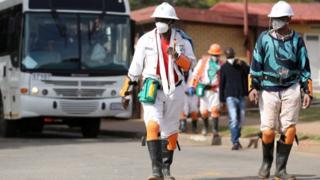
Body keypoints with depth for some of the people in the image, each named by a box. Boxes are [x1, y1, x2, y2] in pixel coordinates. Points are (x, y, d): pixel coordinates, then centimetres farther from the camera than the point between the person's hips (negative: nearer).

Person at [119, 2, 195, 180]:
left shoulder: (182, 41, 0)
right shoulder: (146, 40, -3)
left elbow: (187, 66, -12)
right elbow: (135, 68, 3)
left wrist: (176, 55, -32)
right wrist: (125, 91, 6)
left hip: (174, 92, 2)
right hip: (152, 90, -2)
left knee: (171, 132, 10)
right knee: (153, 125, -22)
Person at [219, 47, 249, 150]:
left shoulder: (242, 65, 10)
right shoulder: (224, 67, 5)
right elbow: (221, 84, 6)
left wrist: (242, 65, -18)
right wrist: (222, 99, 4)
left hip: (241, 96, 3)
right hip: (230, 96, -3)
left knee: (241, 120, 8)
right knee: (233, 119, -14)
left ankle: (236, 139, 25)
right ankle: (235, 142, -17)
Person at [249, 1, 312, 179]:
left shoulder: (297, 40, 4)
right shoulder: (264, 38, 3)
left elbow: (304, 67, 8)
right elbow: (256, 65, 5)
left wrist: (307, 91, 3)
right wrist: (254, 87, -3)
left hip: (291, 89, 0)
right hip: (268, 90, 0)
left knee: (289, 130, -5)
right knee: (268, 132, -3)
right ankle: (266, 162, 25)